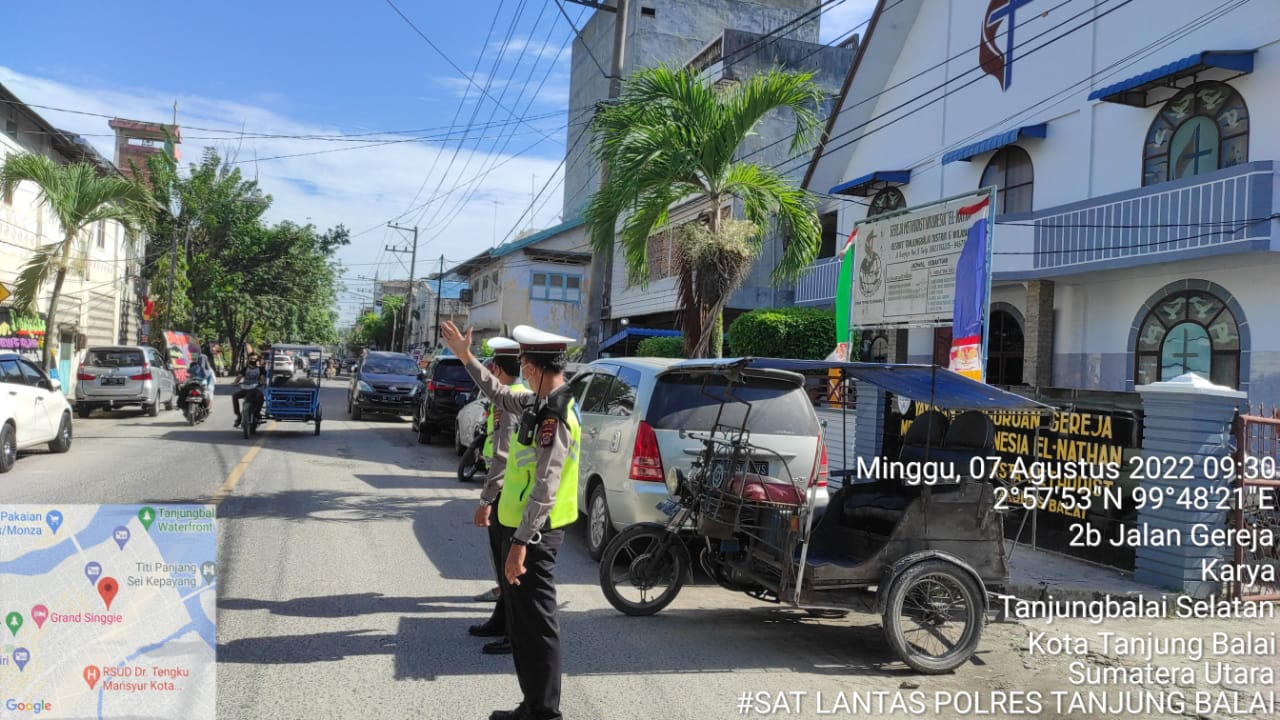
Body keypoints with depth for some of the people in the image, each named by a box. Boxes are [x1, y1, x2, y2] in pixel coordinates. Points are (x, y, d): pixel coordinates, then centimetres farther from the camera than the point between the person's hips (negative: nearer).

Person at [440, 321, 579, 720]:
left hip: (534, 532, -10)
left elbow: (544, 489, -25)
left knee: (536, 625, 0)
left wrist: (520, 543, -24)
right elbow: (501, 395, 28)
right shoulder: (540, 403, 9)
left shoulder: (554, 416, -21)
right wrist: (466, 357, 27)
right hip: (521, 525, 10)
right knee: (521, 622, 18)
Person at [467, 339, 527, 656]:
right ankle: (502, 620, 33)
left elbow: (502, 457, -23)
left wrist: (485, 501, -20)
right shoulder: (525, 397, 11)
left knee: (509, 562, -2)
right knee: (504, 559, 20)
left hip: (507, 494, -10)